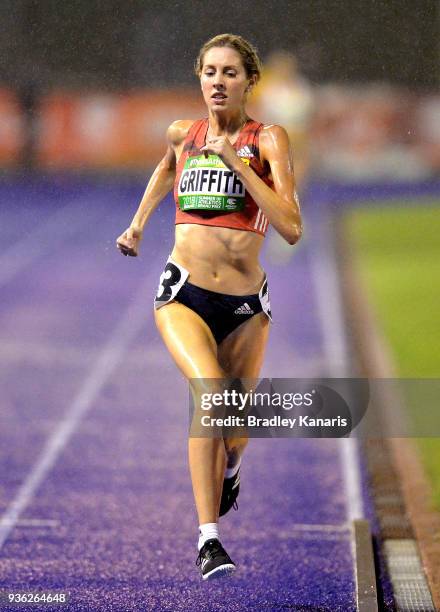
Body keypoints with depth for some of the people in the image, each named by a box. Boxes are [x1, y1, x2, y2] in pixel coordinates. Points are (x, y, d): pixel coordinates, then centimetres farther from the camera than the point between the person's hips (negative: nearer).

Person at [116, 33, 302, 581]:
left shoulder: (268, 140, -4)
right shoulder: (182, 134, 6)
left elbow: (291, 228, -17)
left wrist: (237, 163, -19)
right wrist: (138, 223, 32)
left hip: (246, 306, 0)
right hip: (184, 296, 0)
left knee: (233, 429, 12)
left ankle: (229, 469, 52)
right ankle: (208, 539, -29)